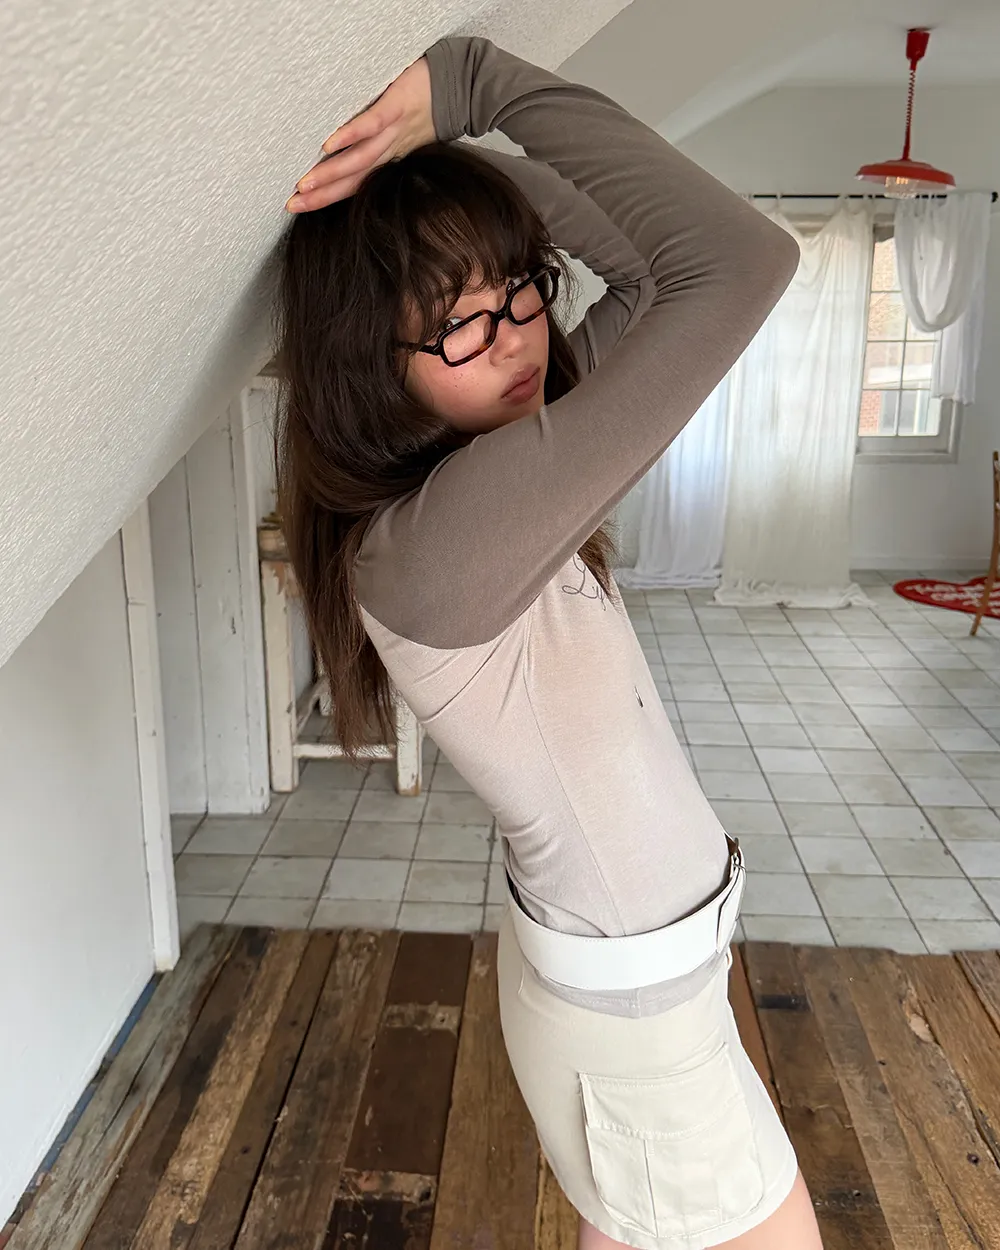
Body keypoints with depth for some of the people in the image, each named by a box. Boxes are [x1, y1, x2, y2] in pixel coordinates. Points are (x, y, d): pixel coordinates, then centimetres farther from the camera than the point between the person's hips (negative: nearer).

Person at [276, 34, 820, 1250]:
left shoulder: (489, 461, -6)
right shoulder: (432, 545, -34)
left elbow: (657, 268, -2)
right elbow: (740, 263, -34)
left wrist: (473, 147, -12)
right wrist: (477, 82, -27)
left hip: (640, 938, 8)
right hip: (631, 994, -8)